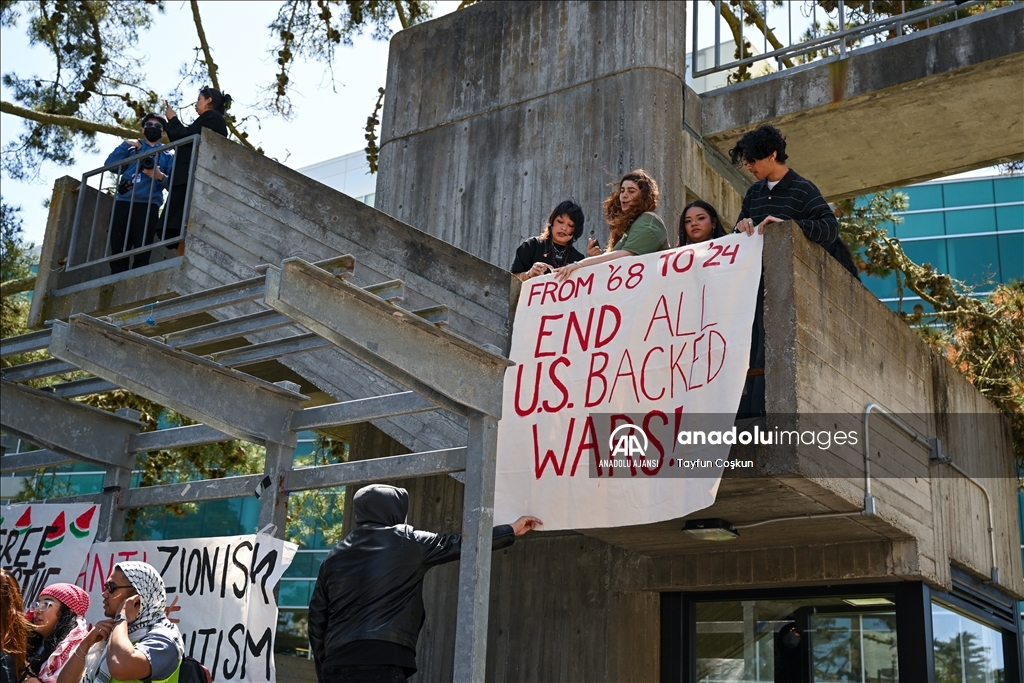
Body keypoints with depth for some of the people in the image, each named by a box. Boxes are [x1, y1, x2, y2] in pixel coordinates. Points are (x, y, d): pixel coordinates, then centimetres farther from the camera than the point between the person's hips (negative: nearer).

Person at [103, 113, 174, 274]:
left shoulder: (167, 156, 19)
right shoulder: (132, 149, 25)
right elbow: (109, 164, 11)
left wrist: (160, 177, -13)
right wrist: (125, 145, 7)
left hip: (148, 206, -2)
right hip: (123, 203, 2)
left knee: (141, 255, -10)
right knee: (117, 252, -4)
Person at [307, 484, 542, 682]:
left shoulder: (335, 556, 18)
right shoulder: (407, 541, 5)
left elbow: (317, 617, 17)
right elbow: (458, 543, 14)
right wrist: (511, 531, 27)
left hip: (337, 664, 6)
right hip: (380, 661, -6)